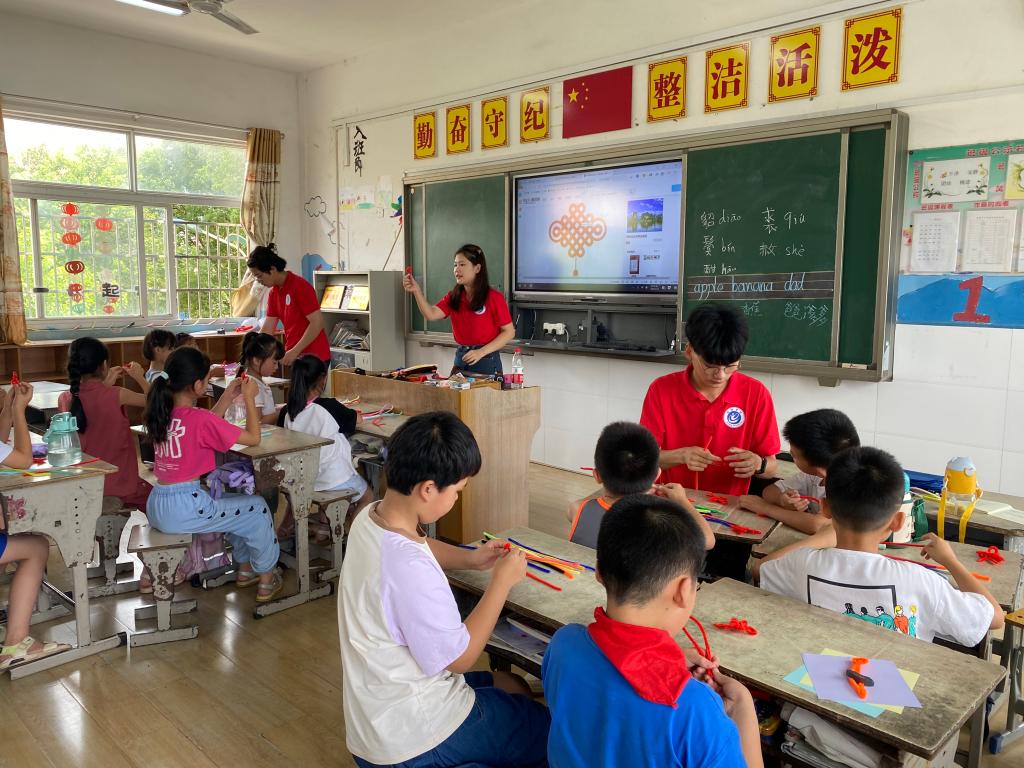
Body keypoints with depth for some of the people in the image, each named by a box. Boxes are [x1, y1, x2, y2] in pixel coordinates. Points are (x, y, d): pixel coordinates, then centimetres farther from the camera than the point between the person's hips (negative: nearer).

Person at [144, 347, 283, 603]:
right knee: (257, 508, 13)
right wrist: (249, 398, -2)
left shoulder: (162, 412, 3)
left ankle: (245, 568, 42)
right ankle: (266, 580, 26)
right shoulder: (200, 419, -20)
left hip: (157, 506, 8)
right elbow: (253, 438, -12)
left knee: (235, 502, 30)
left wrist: (228, 396, 14)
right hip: (183, 509, -8)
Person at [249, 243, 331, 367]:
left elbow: (317, 323, -19)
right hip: (293, 356, 8)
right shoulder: (274, 293, 9)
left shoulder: (300, 286, -15)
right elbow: (267, 329, 9)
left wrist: (294, 351, -20)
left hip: (313, 357, -8)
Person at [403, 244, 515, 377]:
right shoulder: (453, 297, 7)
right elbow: (431, 314, -8)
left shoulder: (493, 297, -8)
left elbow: (509, 332, -9)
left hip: (487, 362, -5)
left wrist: (481, 352, -17)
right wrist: (416, 291, -22)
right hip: (461, 359, 5)